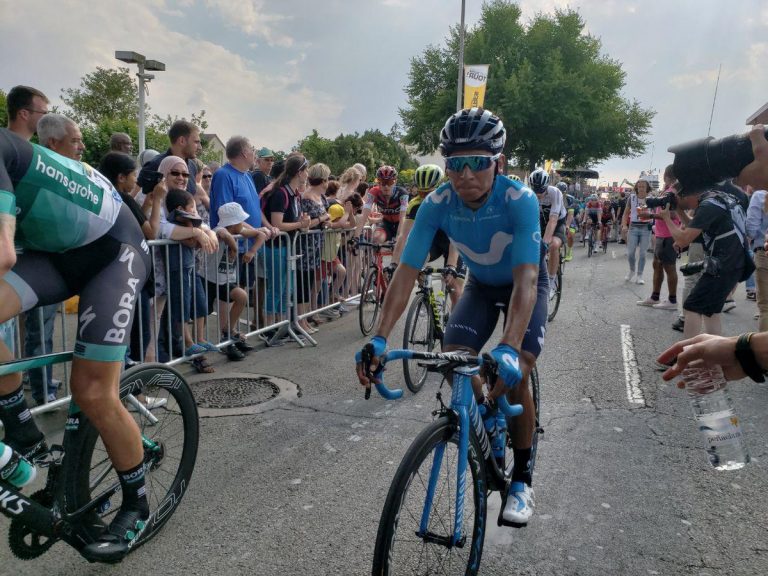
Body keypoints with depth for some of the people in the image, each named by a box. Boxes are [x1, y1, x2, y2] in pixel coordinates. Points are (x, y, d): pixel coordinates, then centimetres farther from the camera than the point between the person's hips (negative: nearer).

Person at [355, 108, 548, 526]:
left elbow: (525, 278, -42)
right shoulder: (437, 204, -26)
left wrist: (508, 349, -56)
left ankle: (521, 480, 4)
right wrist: (380, 339, -37)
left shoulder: (520, 200, -34)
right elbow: (406, 272, -27)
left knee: (513, 376, -17)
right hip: (481, 285, 3)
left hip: (525, 285, -3)